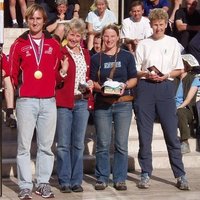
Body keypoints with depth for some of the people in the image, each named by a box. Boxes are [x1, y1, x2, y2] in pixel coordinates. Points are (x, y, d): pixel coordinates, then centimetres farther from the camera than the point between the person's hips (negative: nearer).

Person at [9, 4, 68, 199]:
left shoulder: (53, 44, 9)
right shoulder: (19, 45, 4)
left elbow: (56, 76, 12)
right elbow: (12, 74, 7)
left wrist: (62, 73, -6)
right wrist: (12, 83, -9)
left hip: (48, 101, 2)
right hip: (26, 101, -2)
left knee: (46, 145, 7)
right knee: (24, 145, 0)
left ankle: (43, 183, 16)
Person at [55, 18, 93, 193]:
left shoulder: (86, 54, 14)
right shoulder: (59, 52, -3)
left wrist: (90, 84, 5)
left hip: (82, 102, 5)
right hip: (63, 103, -5)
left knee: (78, 144, 8)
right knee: (64, 144, 0)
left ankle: (76, 181, 15)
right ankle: (64, 181, 7)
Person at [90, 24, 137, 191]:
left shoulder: (127, 56, 6)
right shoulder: (96, 58, 8)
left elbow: (134, 79, 6)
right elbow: (92, 81, 6)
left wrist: (125, 85, -14)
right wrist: (100, 88, -14)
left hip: (123, 103, 0)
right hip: (102, 104, 0)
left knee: (121, 144, 1)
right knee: (103, 144, 1)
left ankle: (120, 179, 9)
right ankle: (102, 178, 10)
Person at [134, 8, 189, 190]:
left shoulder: (173, 43, 9)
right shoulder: (143, 44, 10)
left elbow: (179, 69, 9)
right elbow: (135, 71, 9)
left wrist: (167, 75, -9)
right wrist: (147, 74, -10)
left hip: (165, 87, -1)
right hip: (145, 87, 1)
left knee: (172, 133, -3)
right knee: (144, 134, 3)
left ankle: (180, 175, 2)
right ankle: (146, 174, 11)